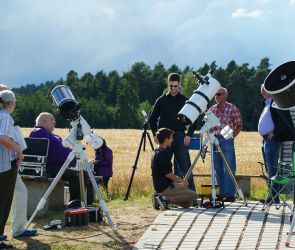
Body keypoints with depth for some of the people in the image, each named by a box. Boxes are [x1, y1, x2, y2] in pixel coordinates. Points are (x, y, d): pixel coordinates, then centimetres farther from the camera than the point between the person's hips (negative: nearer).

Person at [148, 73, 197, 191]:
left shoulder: (185, 100, 5)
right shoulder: (161, 100, 7)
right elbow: (152, 119, 13)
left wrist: (189, 134, -3)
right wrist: (155, 134, 1)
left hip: (180, 137, -1)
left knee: (185, 166, -7)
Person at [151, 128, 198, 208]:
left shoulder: (156, 152, 13)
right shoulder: (162, 154, -19)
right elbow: (168, 174, -20)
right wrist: (182, 181, -5)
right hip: (165, 188, -10)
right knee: (193, 196, -8)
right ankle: (167, 200, -11)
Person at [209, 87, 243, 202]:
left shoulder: (232, 108, -2)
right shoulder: (212, 109, 13)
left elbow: (239, 125, -1)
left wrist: (232, 136, -6)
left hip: (227, 140, -6)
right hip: (215, 140, 6)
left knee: (228, 168, -5)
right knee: (217, 168, 8)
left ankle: (230, 194, -3)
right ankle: (221, 193, 15)